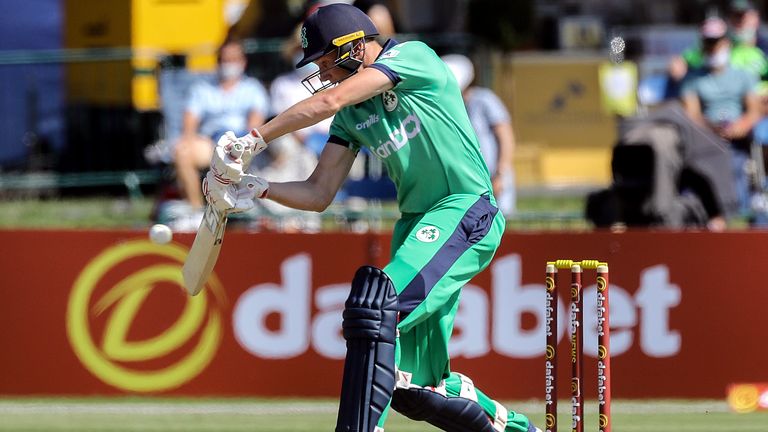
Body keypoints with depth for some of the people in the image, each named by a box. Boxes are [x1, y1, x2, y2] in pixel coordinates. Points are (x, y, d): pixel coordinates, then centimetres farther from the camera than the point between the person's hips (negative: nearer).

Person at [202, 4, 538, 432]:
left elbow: (329, 101, -19)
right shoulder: (353, 115, 14)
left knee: (376, 307, -28)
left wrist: (254, 140, -19)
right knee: (414, 389, 7)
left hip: (467, 212, -9)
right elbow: (318, 195, 13)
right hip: (417, 224, 9)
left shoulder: (413, 56, -9)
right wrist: (256, 188, -3)